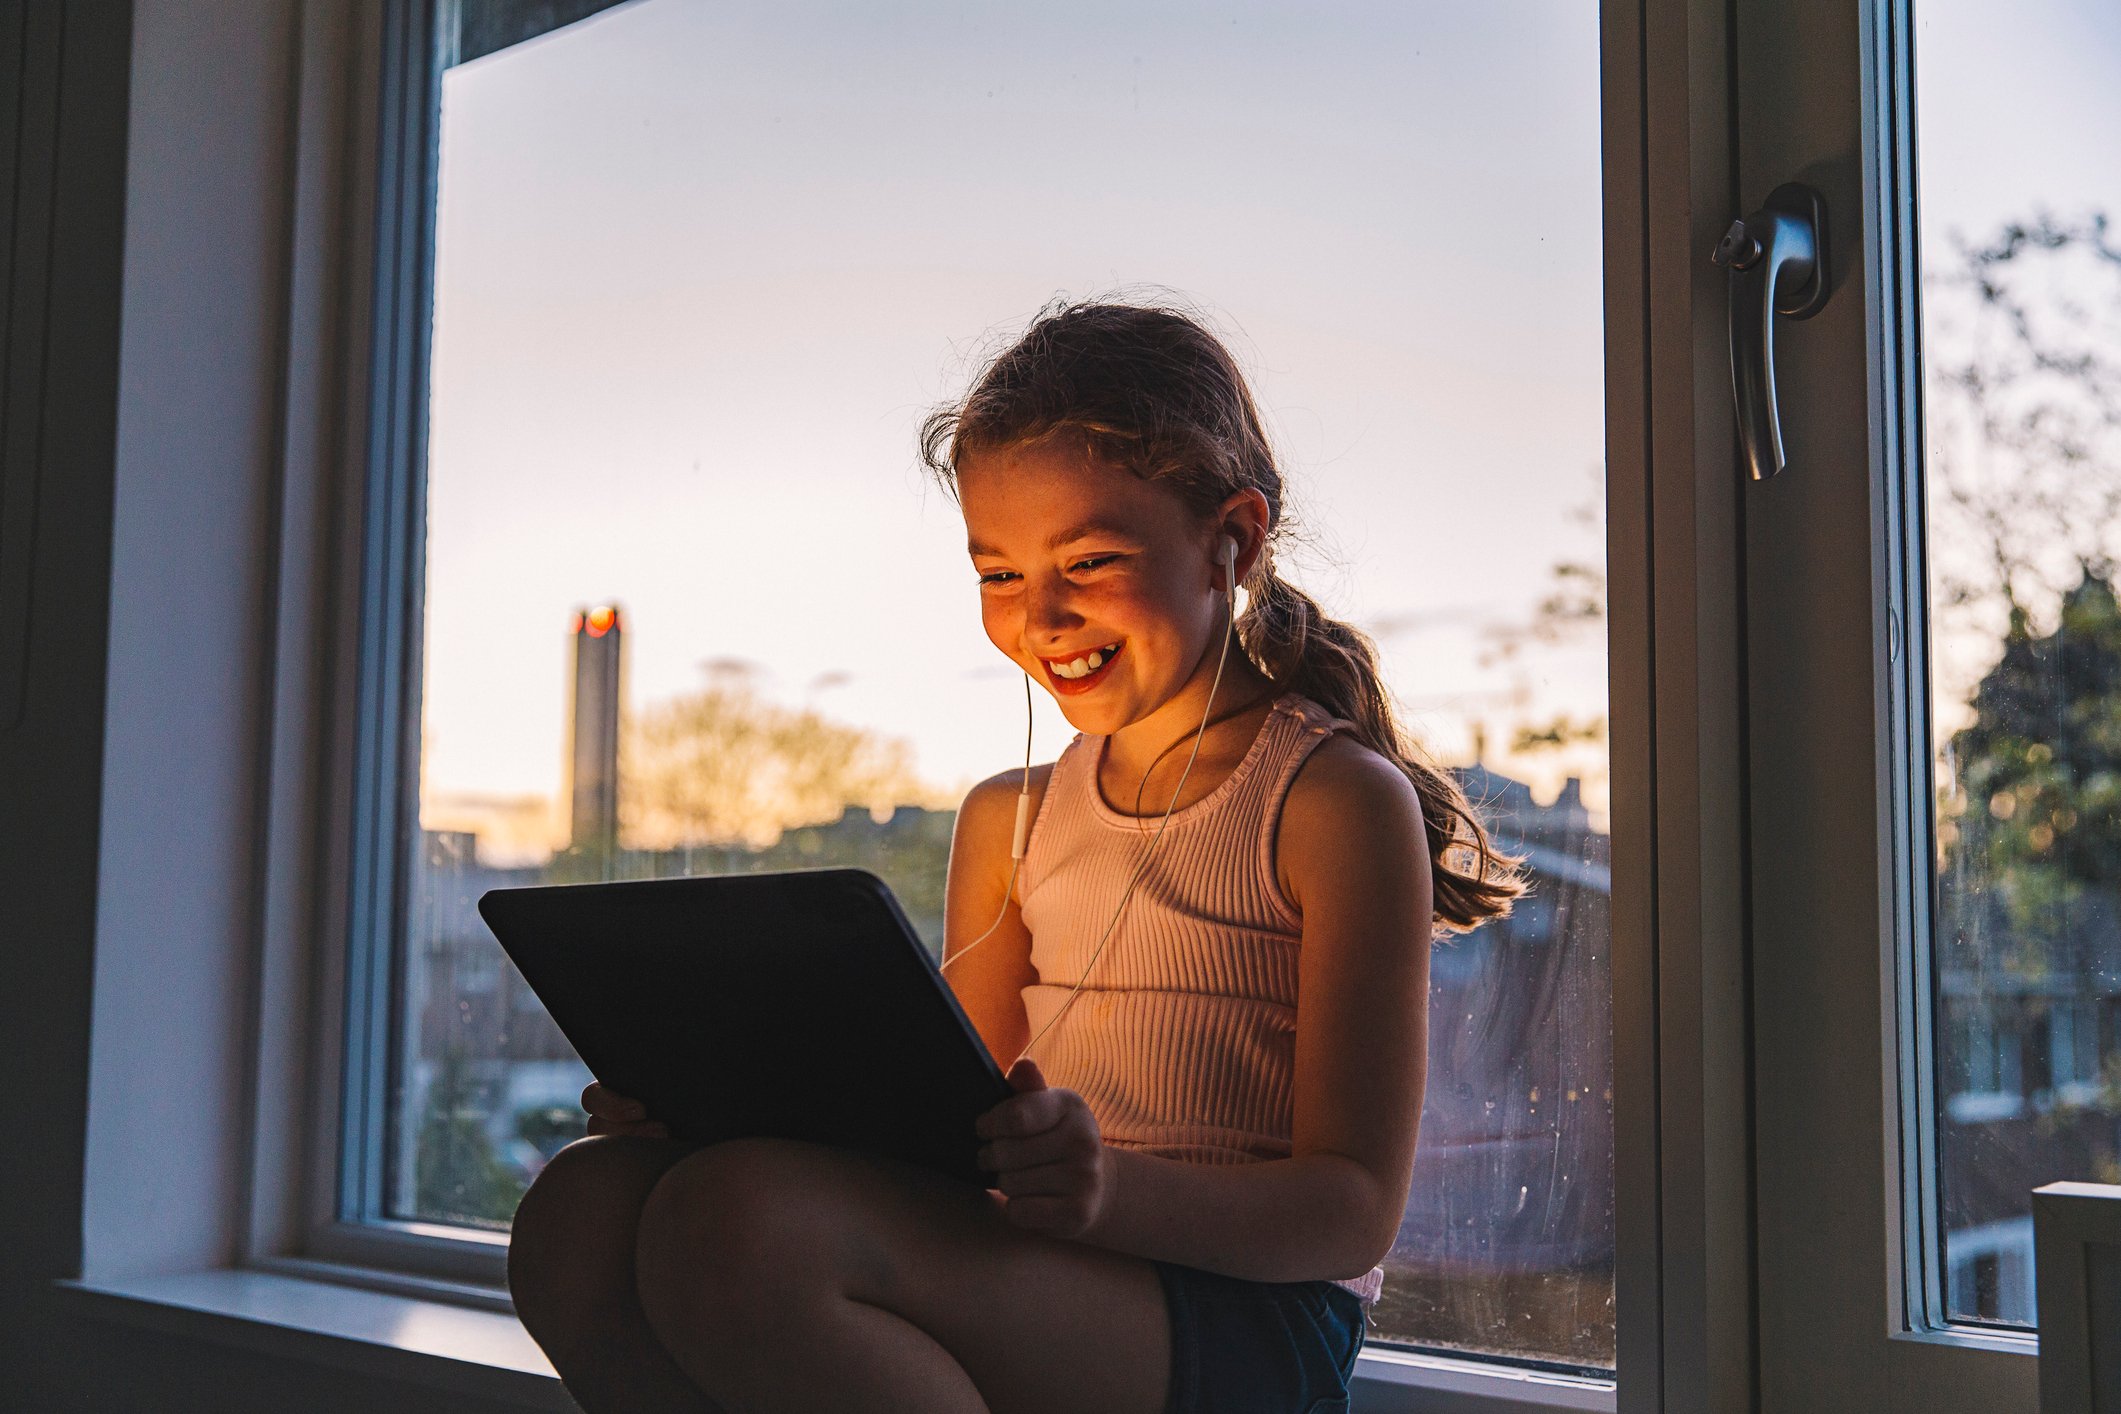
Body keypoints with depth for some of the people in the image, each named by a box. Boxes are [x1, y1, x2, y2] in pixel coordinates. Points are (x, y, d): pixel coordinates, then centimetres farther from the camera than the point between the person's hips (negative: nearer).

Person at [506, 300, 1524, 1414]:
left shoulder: (1338, 802, -1)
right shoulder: (1010, 821, 20)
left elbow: (1354, 1207, -8)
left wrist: (1115, 1190, -28)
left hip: (1249, 1322, -6)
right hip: (1043, 1294, 7)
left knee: (742, 1222, -30)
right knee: (582, 1213, -16)